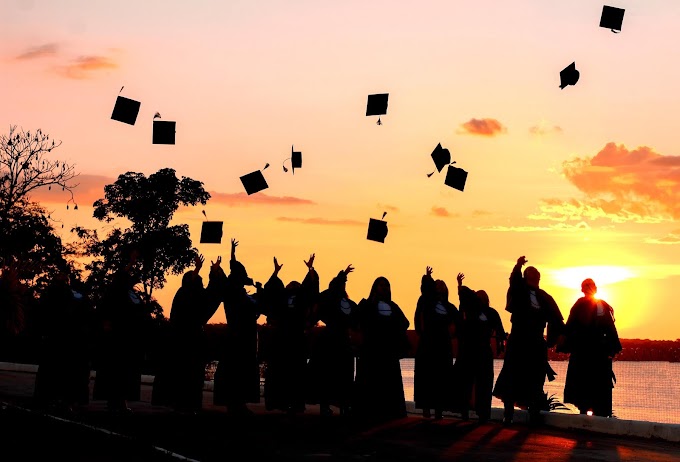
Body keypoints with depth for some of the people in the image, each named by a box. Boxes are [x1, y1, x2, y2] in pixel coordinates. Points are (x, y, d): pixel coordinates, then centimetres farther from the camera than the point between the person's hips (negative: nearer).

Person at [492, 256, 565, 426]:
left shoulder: (545, 297, 11)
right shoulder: (518, 292, 8)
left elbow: (555, 318, 3)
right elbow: (514, 280, -14)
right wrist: (518, 266, -30)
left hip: (537, 343, 2)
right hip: (517, 341, -2)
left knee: (535, 380, 3)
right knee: (512, 376, -4)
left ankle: (534, 415, 6)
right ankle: (508, 414, -4)